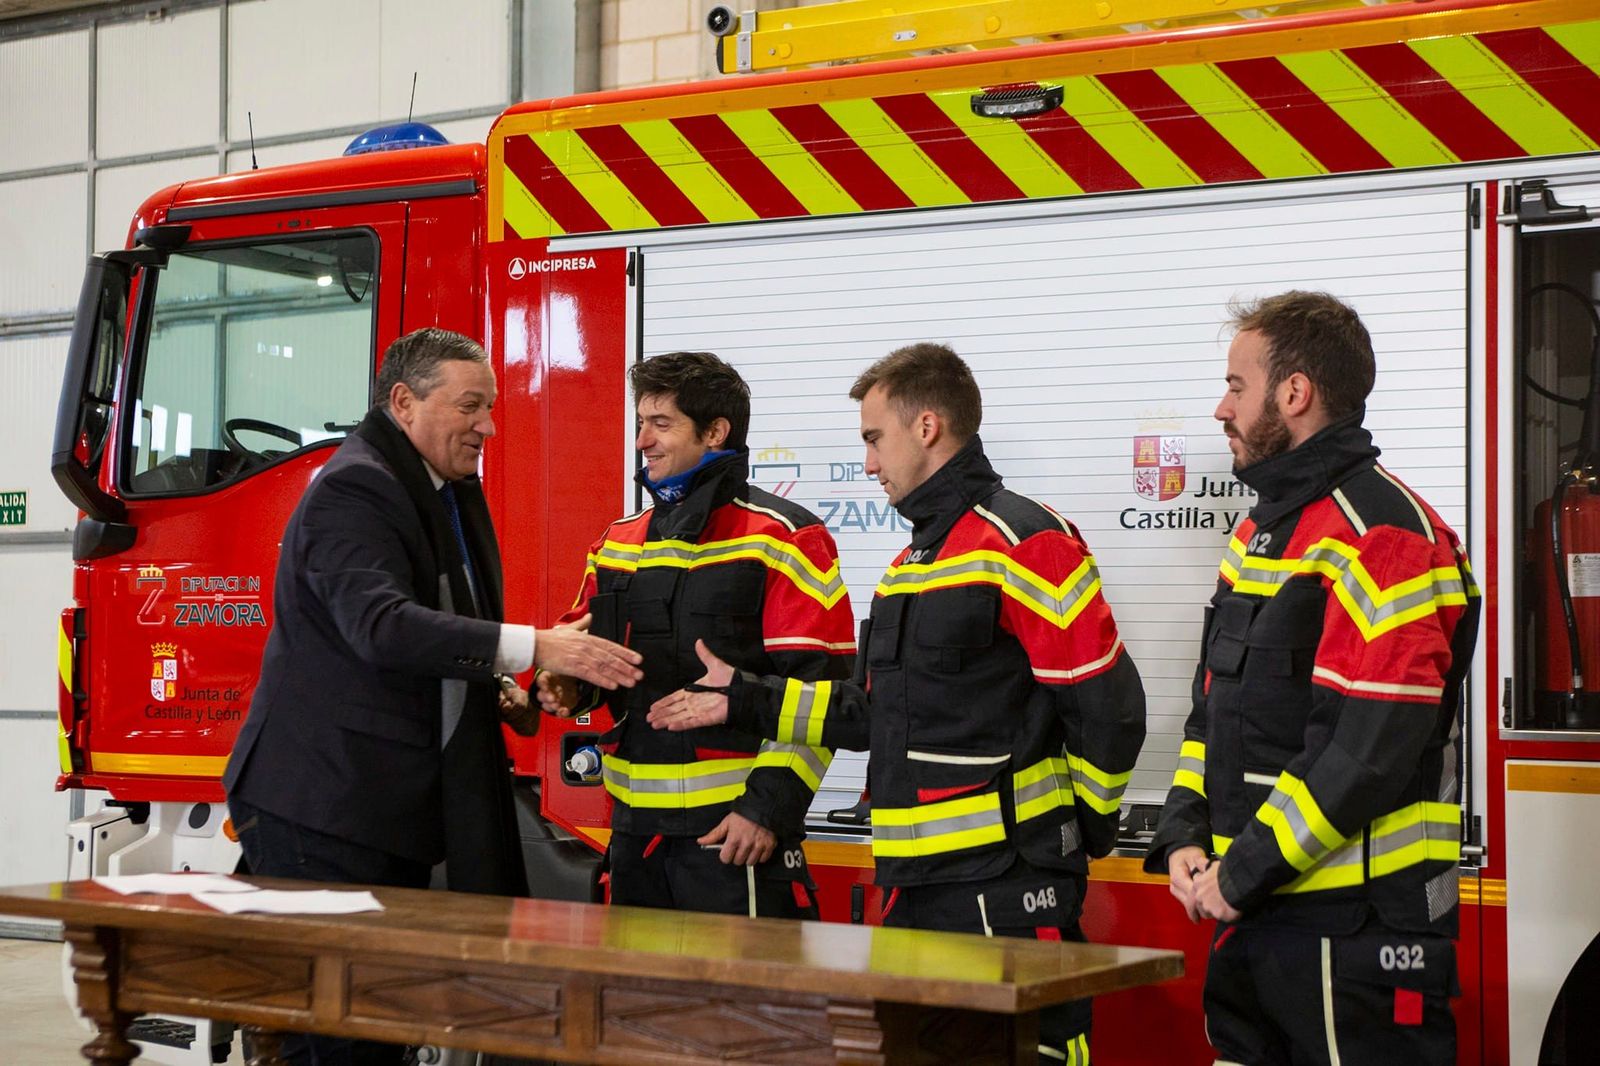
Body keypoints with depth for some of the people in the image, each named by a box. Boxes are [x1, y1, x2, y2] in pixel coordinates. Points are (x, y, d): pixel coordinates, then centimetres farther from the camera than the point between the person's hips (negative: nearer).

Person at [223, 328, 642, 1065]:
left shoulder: (453, 495, 14)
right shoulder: (352, 491, -16)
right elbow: (381, 624, -33)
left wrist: (497, 691, 7)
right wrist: (532, 648, -38)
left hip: (401, 804, 9)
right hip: (325, 805, -9)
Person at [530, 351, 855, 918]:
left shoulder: (780, 539, -7)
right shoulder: (619, 542, 14)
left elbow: (817, 690, -11)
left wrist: (770, 807, -16)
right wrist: (566, 684, 1)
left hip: (735, 827, -7)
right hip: (633, 825, 7)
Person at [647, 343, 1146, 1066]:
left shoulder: (1022, 542, -13)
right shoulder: (912, 560, 19)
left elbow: (1106, 705, -15)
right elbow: (882, 714, 21)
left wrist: (1088, 821, -2)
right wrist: (747, 701, 18)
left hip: (1005, 884, -9)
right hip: (915, 883, 10)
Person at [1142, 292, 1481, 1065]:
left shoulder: (1381, 535, -14)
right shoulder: (1262, 530, 16)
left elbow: (1373, 748, -22)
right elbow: (1214, 710, 19)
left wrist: (1243, 872, -17)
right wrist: (1186, 840, 4)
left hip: (1354, 933, -9)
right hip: (1249, 921, 9)